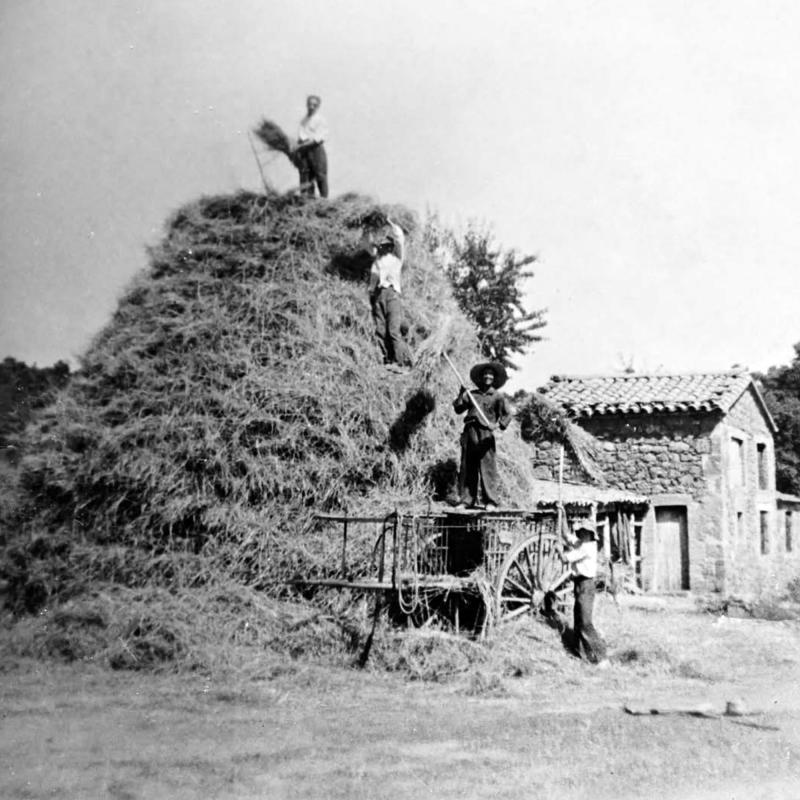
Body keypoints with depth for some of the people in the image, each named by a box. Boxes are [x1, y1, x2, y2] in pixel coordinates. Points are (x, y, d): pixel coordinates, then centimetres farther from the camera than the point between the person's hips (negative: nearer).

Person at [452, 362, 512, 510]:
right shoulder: (471, 394, 19)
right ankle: (466, 500, 6)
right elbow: (458, 409, 14)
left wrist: (499, 424, -17)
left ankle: (490, 501, -8)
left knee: (487, 467, -9)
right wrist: (462, 394, 3)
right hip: (469, 432, 4)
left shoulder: (498, 396, 10)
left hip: (485, 433, -3)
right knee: (467, 467, 2)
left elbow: (507, 414, 0)